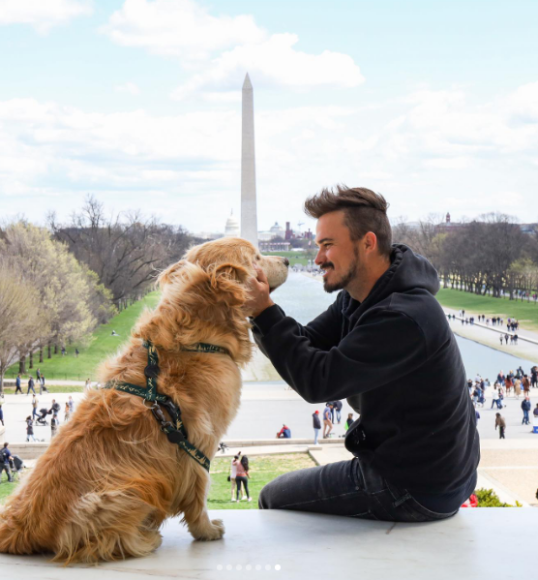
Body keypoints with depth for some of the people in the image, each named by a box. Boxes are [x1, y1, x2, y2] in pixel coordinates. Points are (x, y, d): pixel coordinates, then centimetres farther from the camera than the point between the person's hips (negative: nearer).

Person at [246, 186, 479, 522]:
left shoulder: (403, 318, -29)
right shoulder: (359, 298, 4)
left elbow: (318, 382, -28)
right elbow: (307, 347, 1)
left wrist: (264, 311, -25)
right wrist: (260, 312, -15)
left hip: (415, 490, -10)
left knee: (275, 499, 4)